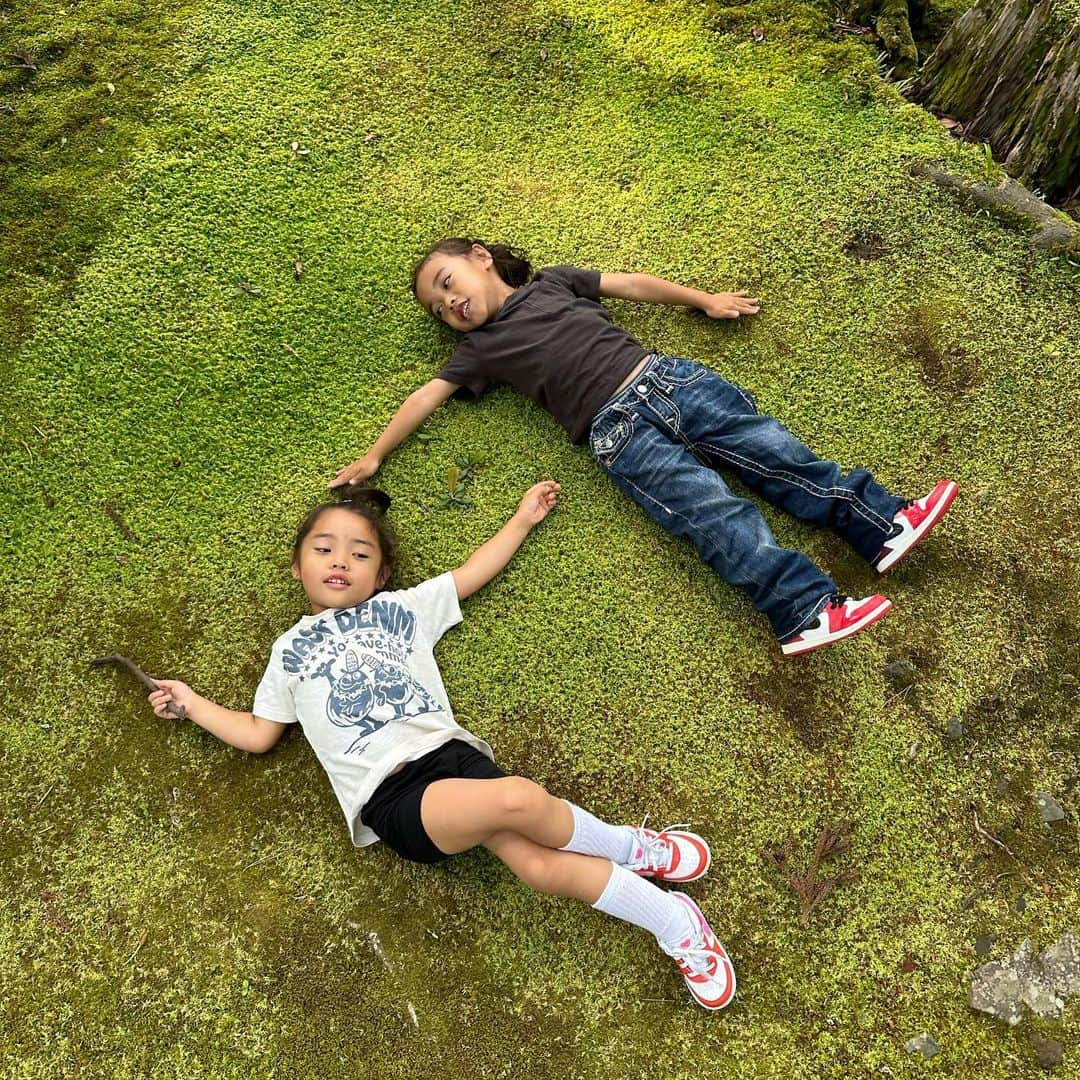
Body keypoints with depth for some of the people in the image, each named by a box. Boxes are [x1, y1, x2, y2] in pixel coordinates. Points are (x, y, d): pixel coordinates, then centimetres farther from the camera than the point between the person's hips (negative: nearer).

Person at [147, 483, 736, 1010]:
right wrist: (192, 702, 25)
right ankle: (630, 848, -9)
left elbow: (470, 574, 27)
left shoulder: (401, 607, 22)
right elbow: (258, 734, 25)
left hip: (450, 753, 2)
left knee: (537, 863, -24)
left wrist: (523, 518, 30)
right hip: (389, 796, -2)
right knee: (519, 799, -31)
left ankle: (674, 924, -6)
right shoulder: (291, 650, 21)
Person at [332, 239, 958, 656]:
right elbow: (427, 397, 14)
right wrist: (374, 458, 8)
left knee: (771, 451, -10)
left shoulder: (551, 283, 21)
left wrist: (705, 300, 21)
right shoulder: (480, 349, 17)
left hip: (664, 377, 3)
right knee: (716, 512, -20)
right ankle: (805, 608, -30)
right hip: (619, 431, -3)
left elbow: (631, 284, 23)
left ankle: (883, 525, -11)